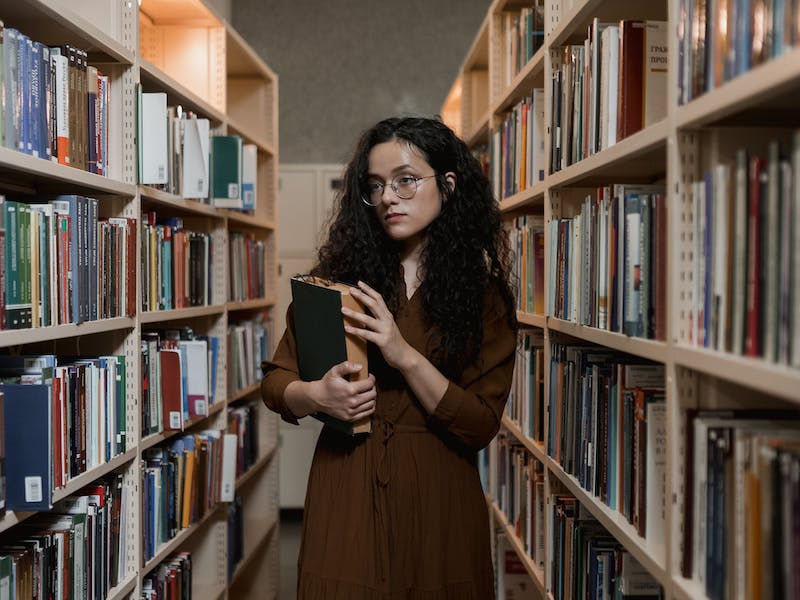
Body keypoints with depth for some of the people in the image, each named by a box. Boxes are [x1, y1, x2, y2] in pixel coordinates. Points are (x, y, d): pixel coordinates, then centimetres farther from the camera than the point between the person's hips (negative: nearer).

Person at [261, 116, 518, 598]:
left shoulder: (485, 296, -1)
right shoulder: (341, 275, 2)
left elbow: (482, 426, -9)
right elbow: (275, 381, 3)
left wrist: (406, 357, -22)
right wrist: (318, 395, -20)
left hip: (440, 504, 0)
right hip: (345, 497, 1)